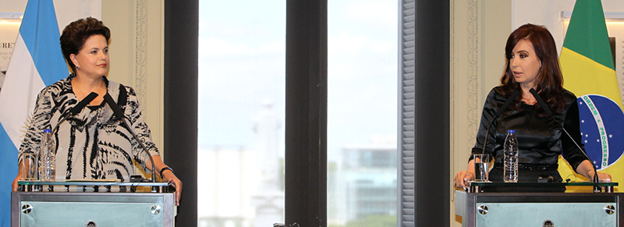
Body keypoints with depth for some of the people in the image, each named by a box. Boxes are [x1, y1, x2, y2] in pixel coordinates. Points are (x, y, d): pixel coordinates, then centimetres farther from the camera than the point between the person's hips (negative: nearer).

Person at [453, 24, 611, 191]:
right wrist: (470, 173, -12)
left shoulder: (565, 102, 9)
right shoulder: (497, 98, 11)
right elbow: (483, 148, 8)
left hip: (546, 190, 0)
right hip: (501, 187, 0)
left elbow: (573, 152, 16)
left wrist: (592, 173, -3)